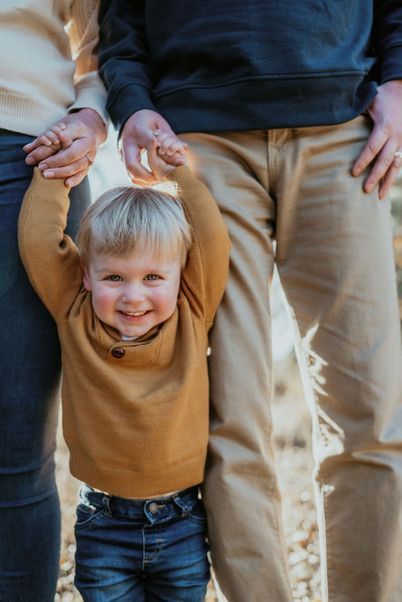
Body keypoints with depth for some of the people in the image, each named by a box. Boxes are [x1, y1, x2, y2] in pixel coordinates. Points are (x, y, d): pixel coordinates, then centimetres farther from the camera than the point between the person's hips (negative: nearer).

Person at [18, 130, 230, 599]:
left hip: (182, 523, 1)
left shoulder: (192, 319, -5)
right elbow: (39, 239, -8)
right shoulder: (75, 319, -6)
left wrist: (178, 170, -4)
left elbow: (211, 239, -10)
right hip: (104, 526, -1)